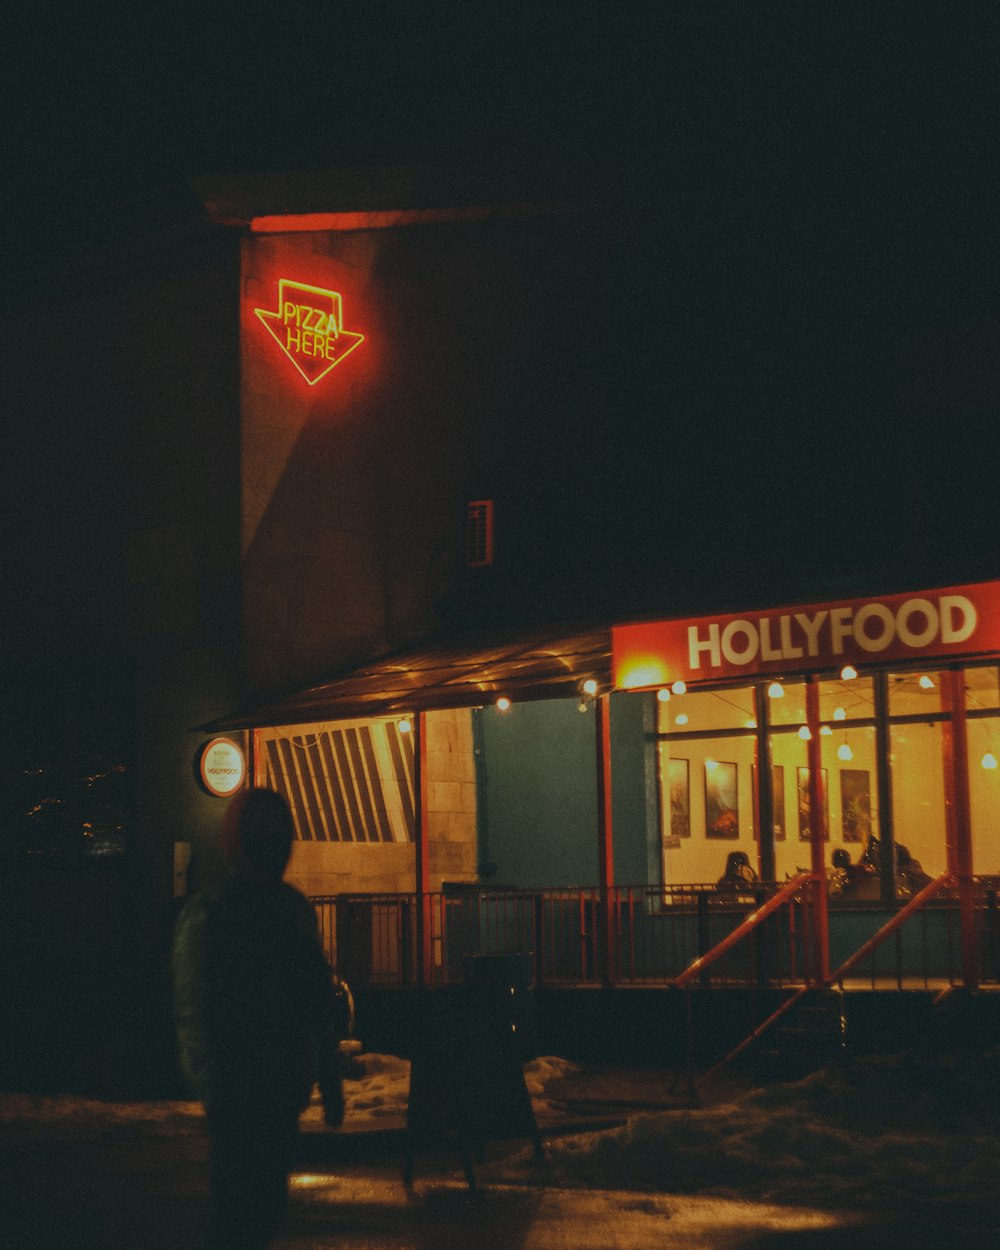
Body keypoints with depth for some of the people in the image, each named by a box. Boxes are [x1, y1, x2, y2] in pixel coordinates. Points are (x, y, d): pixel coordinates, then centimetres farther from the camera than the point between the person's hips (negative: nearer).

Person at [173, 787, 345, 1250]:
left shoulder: (294, 907, 11)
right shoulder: (208, 913, -8)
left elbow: (320, 1001, 16)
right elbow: (193, 1011, -10)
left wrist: (330, 1082, 13)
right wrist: (215, 1094, -16)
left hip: (283, 1090, 6)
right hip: (239, 1091, -6)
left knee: (266, 1205, 10)